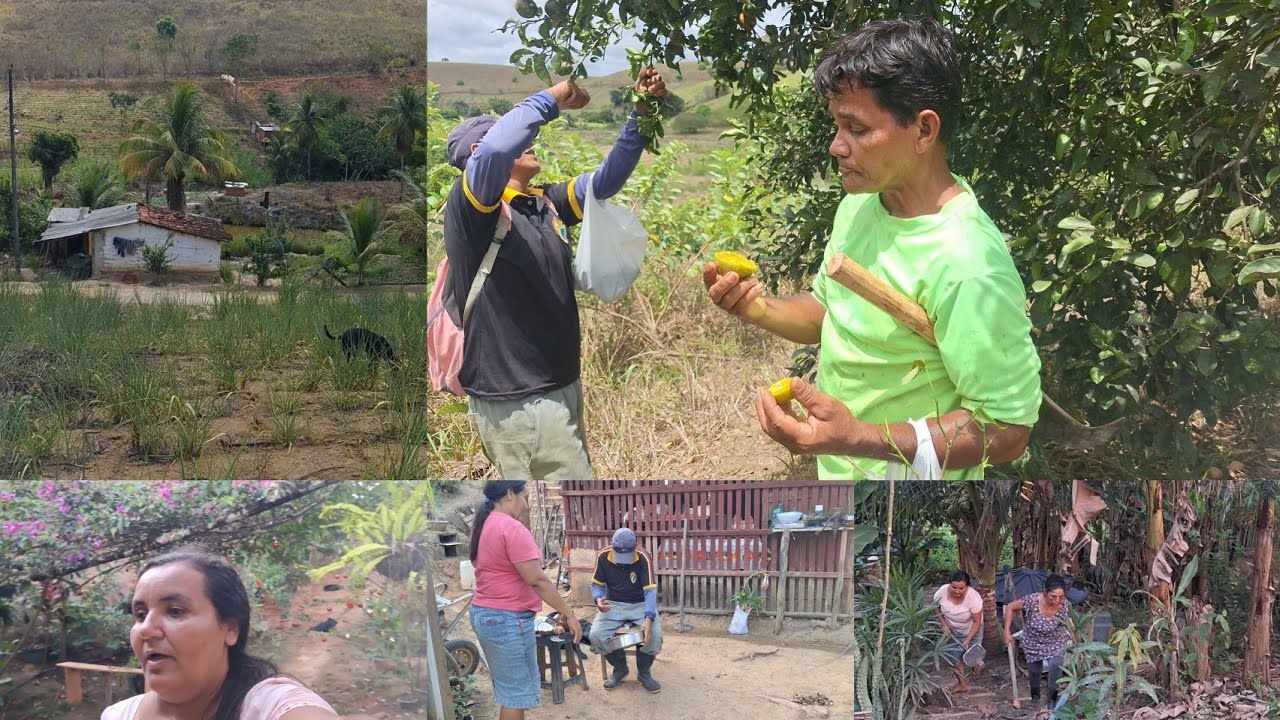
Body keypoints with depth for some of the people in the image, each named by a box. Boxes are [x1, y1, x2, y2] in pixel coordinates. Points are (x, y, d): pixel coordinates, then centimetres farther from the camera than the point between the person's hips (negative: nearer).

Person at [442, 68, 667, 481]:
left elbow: (605, 180, 12)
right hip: (516, 400, -9)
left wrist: (642, 113, 1)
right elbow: (495, 150, -31)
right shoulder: (471, 204, -12)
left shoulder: (547, 202, 11)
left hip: (559, 386, 9)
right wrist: (552, 99, -19)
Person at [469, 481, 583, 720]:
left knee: (507, 687, 18)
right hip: (507, 620, -10)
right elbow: (536, 580, -21)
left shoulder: (483, 526, 11)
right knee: (517, 692, -1)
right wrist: (568, 613, -17)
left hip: (483, 613, 10)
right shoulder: (512, 527, -18)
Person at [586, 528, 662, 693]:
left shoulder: (643, 558, -20)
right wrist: (599, 599, -25)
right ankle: (620, 668, 4)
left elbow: (650, 590, -22)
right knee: (596, 635, -24)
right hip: (614, 604, 2)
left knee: (654, 634, -29)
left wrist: (648, 618, -38)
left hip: (641, 604, -2)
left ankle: (644, 672, 1)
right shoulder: (603, 557, -13)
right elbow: (597, 585, -1)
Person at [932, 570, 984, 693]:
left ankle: (977, 665, 42)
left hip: (971, 631, -3)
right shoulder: (942, 592, -28)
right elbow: (935, 608, -5)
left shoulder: (974, 597, -36)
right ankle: (963, 684, 27)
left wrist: (968, 639, -31)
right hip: (951, 630, 3)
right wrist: (944, 624, -14)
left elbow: (977, 622, -25)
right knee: (954, 656, 5)